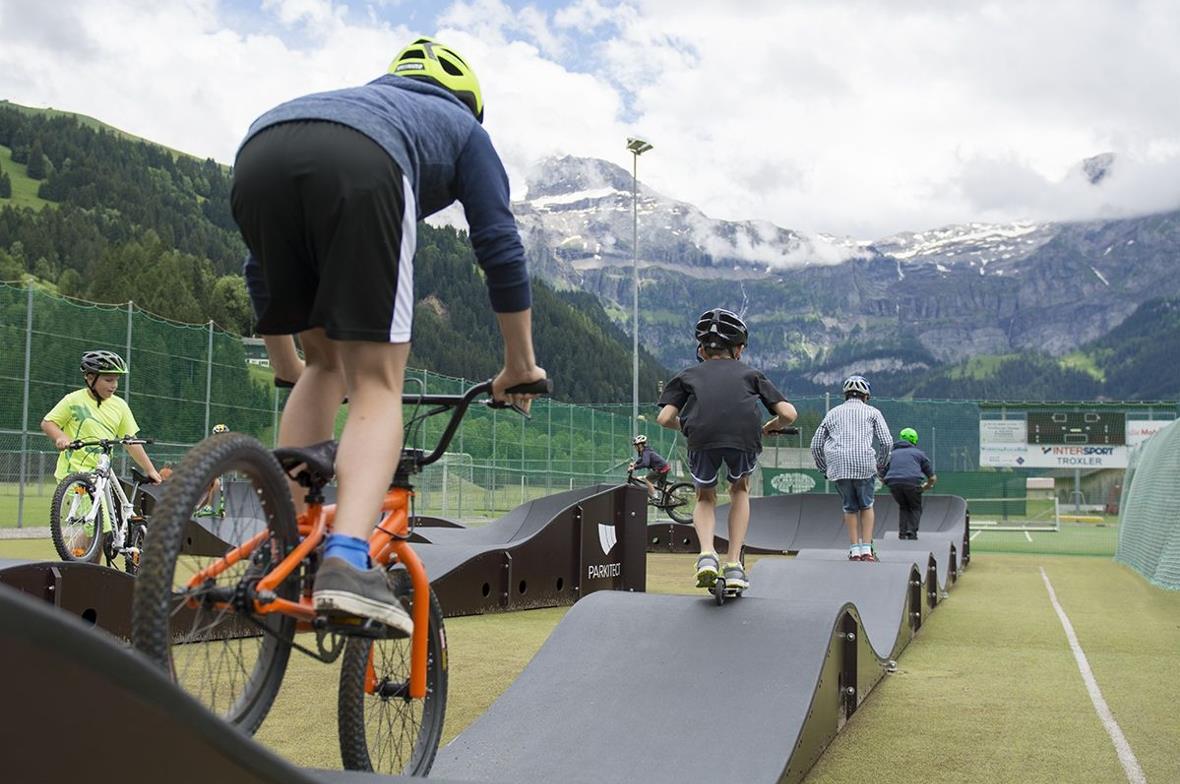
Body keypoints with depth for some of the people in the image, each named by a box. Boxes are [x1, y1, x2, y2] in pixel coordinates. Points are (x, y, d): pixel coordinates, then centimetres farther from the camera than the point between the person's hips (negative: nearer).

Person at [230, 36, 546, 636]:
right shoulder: (461, 125, 36)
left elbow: (257, 268, 47)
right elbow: (500, 246, 26)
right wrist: (520, 363, 33)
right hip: (361, 169, -5)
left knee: (324, 362, 22)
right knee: (376, 386, -1)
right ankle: (346, 564, -21)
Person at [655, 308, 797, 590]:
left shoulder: (688, 375, 31)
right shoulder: (751, 373, 32)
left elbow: (665, 418, 15)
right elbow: (788, 413, 20)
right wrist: (768, 427, 41)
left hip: (702, 437, 0)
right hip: (745, 436, 0)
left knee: (705, 498, 27)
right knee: (740, 490, 30)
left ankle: (707, 554, 1)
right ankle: (734, 565, 20)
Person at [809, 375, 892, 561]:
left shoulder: (833, 413, 22)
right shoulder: (872, 412, 15)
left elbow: (815, 445, 18)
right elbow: (887, 442, 3)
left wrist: (824, 469, 26)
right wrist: (880, 465, 16)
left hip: (838, 467, 2)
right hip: (864, 464, -2)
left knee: (850, 507, 16)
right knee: (866, 506, 16)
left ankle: (854, 550, 9)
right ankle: (867, 549, 7)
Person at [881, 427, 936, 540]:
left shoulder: (892, 454, 29)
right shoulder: (919, 453, 24)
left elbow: (882, 478, 28)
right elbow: (932, 478, 23)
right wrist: (925, 487, 43)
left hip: (893, 484, 2)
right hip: (913, 482, -2)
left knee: (903, 507, 27)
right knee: (915, 508, 22)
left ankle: (902, 534, 13)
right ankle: (912, 533, 4)